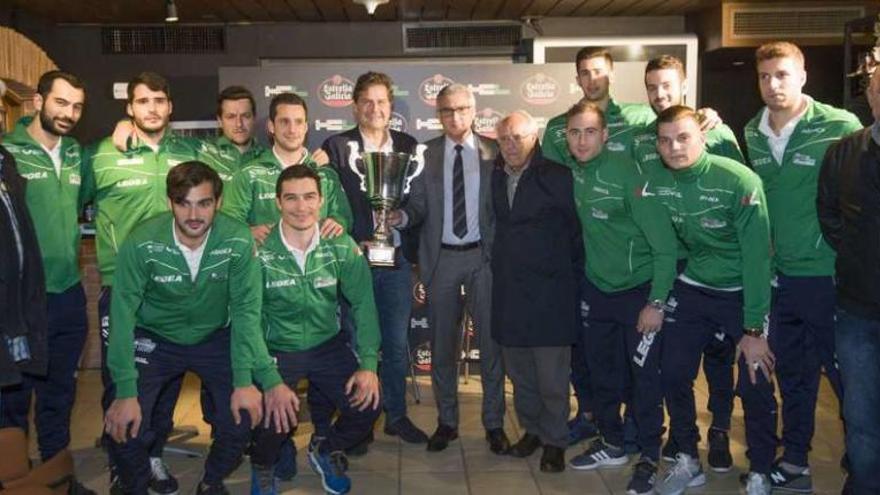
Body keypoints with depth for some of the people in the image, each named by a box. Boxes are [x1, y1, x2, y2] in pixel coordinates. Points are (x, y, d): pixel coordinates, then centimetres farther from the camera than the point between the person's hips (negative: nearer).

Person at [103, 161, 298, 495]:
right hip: (154, 339, -1)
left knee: (245, 415, -13)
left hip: (214, 338, 1)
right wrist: (126, 392, -25)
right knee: (123, 426, -16)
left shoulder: (238, 241, -22)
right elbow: (123, 316, -21)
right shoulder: (141, 244, -24)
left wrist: (244, 381, -25)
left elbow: (246, 311, -18)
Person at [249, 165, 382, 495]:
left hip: (328, 345, 3)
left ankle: (325, 450, 22)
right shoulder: (259, 252, -15)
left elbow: (363, 303, -6)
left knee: (368, 403, -14)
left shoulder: (342, 247, -7)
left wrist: (368, 364, -15)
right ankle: (263, 465, 16)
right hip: (276, 350, -2)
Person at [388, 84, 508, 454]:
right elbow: (419, 204, 0)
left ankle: (494, 423, 19)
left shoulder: (492, 152, 0)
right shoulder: (426, 154, 3)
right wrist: (401, 216, -20)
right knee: (442, 344, 11)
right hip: (441, 257, 1)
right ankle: (446, 421, 26)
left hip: (482, 256, -1)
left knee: (490, 341, 4)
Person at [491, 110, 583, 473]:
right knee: (519, 372, 15)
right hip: (508, 291, 5)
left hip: (550, 292, -5)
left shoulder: (558, 177, -8)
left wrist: (574, 277, -1)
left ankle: (554, 440, 20)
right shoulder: (495, 178, 7)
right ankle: (531, 429, 32)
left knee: (552, 376, 3)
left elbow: (578, 229, -3)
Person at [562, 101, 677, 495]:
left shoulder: (626, 172, -21)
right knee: (602, 371, 16)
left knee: (644, 377, 3)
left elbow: (664, 241, -19)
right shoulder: (572, 172, -6)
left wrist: (656, 302, -18)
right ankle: (611, 444, 34)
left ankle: (649, 459, 20)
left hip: (638, 291, -5)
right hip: (596, 289, 5)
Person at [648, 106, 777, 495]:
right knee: (673, 376, 3)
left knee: (755, 387, -5)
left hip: (744, 292, -4)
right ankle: (688, 462, 24)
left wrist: (754, 328, -19)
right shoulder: (657, 184, -8)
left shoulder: (740, 182, -22)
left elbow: (757, 256, -20)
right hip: (691, 290, 4)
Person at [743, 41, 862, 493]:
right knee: (792, 375, 17)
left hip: (828, 275, -5)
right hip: (779, 275, 6)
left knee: (846, 373, 5)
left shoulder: (841, 127, -12)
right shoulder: (753, 134, 5)